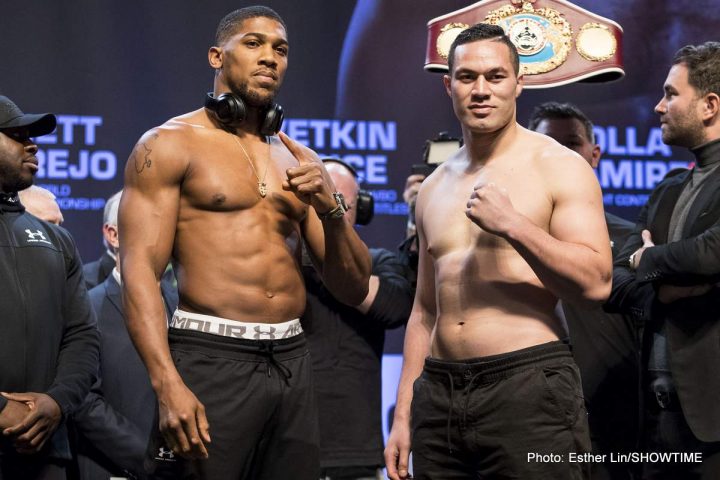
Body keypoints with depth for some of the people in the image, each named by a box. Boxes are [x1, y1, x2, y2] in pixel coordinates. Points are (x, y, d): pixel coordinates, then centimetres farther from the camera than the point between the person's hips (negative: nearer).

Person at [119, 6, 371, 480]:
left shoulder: (300, 160, 16)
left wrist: (332, 209, -4)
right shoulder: (169, 145, 0)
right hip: (211, 357, -5)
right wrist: (168, 384, -22)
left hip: (292, 363, 5)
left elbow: (354, 290, 15)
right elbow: (139, 270, -10)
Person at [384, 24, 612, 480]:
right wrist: (403, 416, 14)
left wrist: (512, 224, -18)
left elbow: (596, 283, -11)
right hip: (438, 391, 5)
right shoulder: (434, 188, 15)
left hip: (528, 384, -5)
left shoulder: (559, 167, -1)